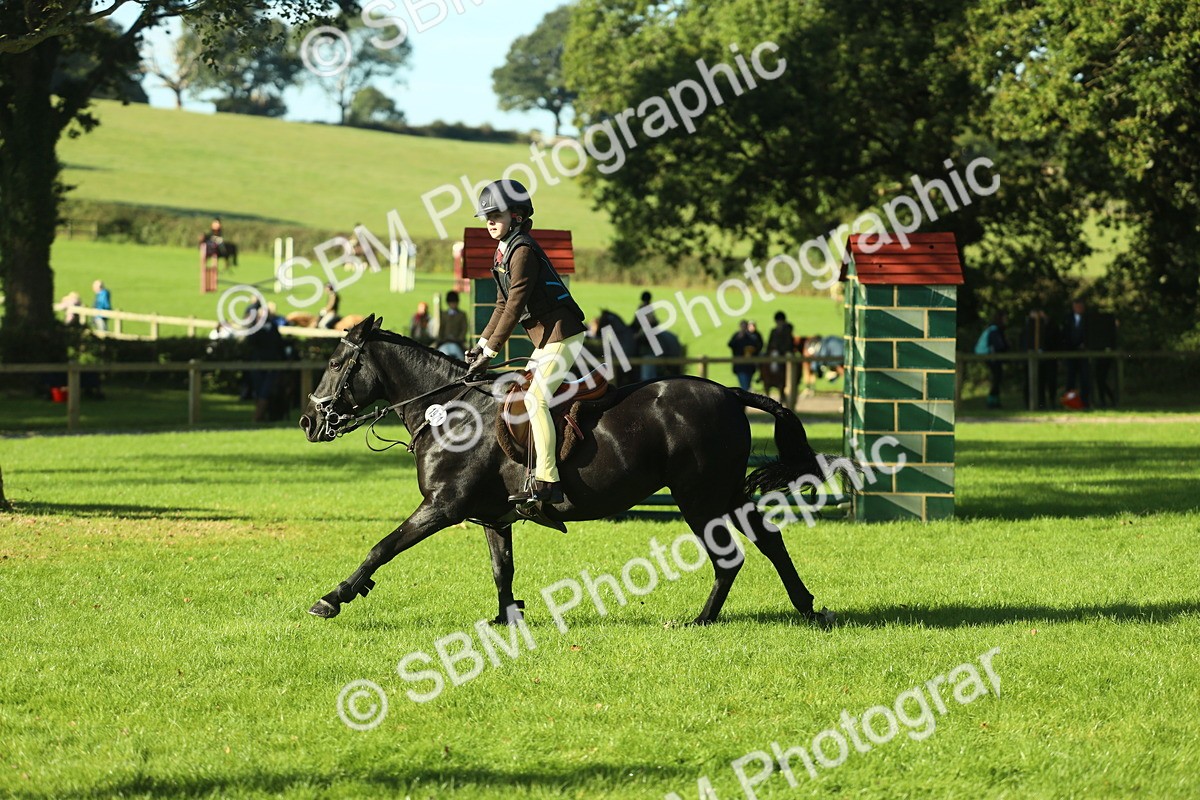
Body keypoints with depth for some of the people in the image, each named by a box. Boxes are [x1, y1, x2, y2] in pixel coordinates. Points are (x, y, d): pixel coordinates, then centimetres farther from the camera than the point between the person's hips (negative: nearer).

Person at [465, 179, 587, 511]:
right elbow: (503, 305, 20)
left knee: (535, 398, -20)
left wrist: (490, 352, -18)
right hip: (545, 340, 11)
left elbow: (514, 307, -20)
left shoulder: (523, 252, -17)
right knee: (524, 394, 13)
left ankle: (547, 481, -25)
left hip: (562, 334, -11)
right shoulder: (503, 252, 14)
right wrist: (481, 343, 11)